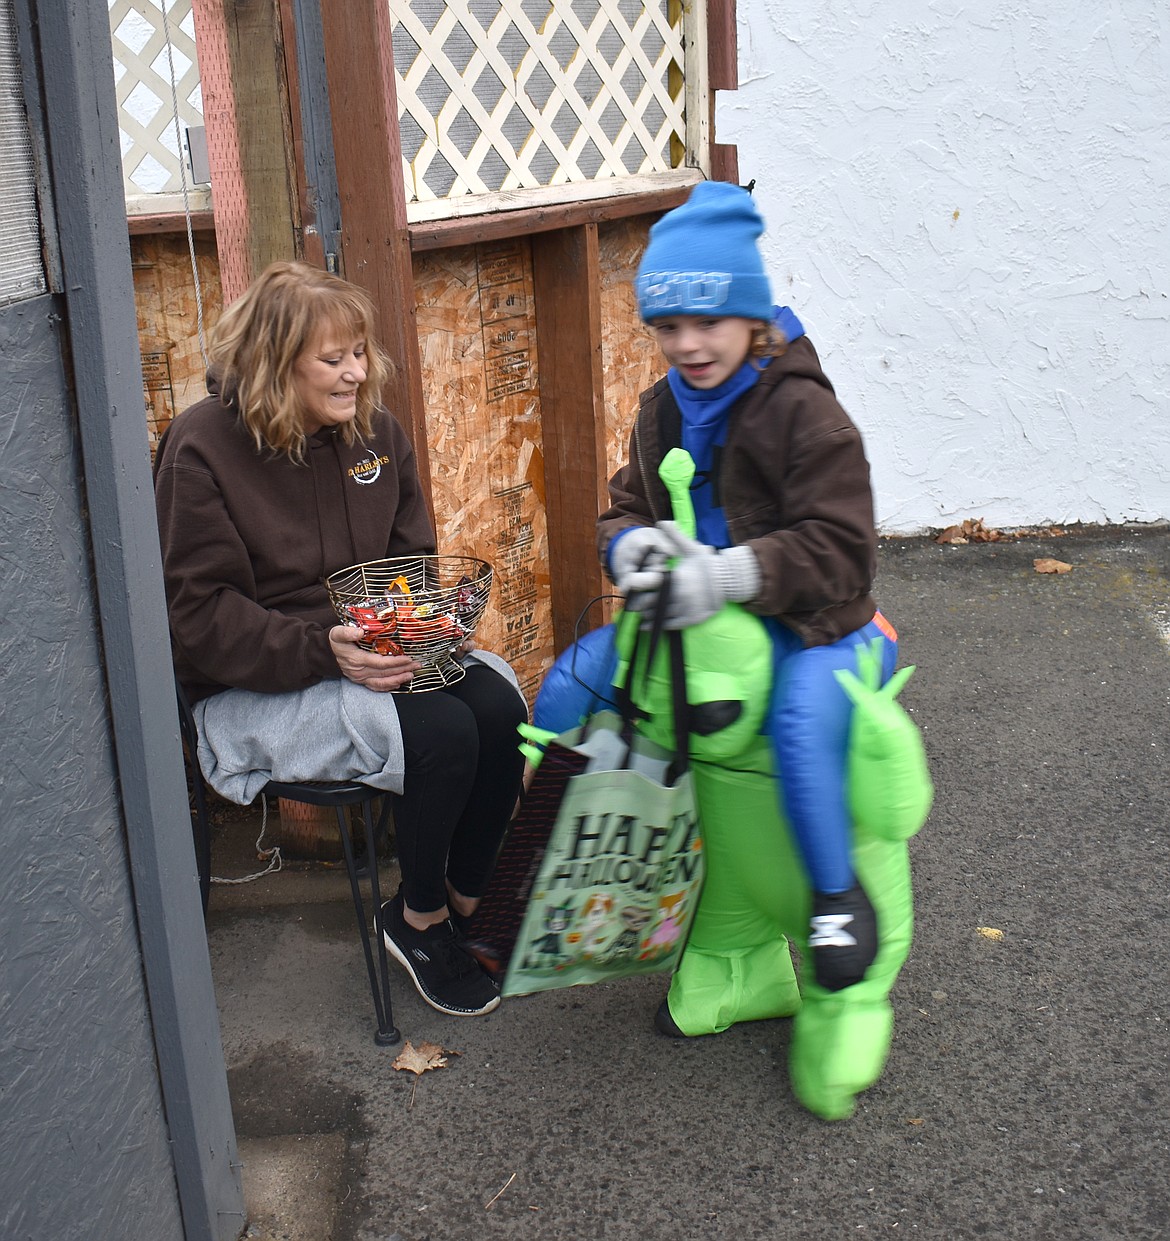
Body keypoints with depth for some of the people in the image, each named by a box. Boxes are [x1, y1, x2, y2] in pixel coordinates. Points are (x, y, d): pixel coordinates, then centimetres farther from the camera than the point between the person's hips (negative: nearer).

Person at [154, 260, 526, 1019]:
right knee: (441, 730, -28)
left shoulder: (375, 431, 5)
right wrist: (324, 649, -28)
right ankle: (418, 921, -2)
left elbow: (412, 557, 13)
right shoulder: (203, 449, -12)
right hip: (253, 687, -6)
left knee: (499, 706, -23)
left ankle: (466, 901, -1)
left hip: (379, 657, 6)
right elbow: (202, 616, -15)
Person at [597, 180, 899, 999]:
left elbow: (841, 551, -20)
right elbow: (625, 509, 8)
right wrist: (630, 545, -18)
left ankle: (839, 894, -13)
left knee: (801, 719, -36)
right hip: (693, 623, 7)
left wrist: (733, 572, -36)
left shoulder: (804, 411, -15)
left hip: (814, 625, -6)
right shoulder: (662, 410, 7)